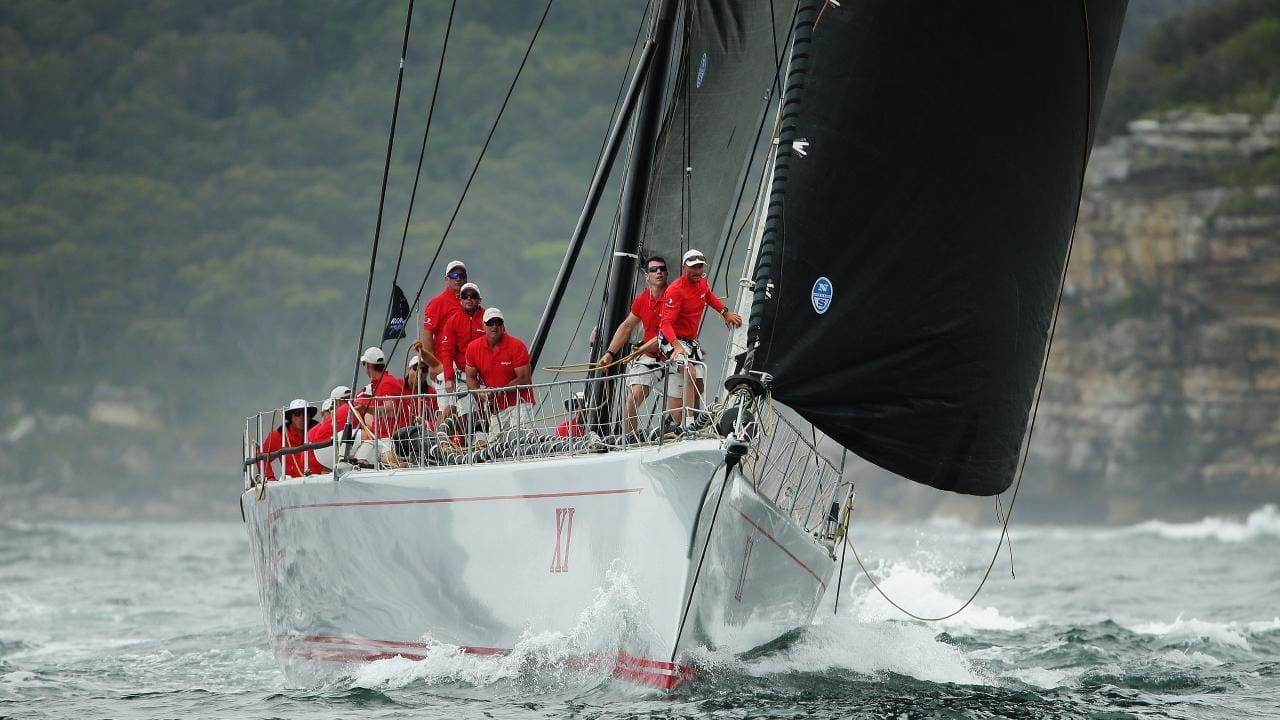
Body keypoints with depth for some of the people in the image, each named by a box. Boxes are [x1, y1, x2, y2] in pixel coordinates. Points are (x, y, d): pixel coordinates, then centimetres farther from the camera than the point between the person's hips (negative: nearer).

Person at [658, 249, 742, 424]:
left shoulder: (702, 282, 1)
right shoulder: (675, 290, -24)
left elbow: (709, 296, 28)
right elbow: (666, 323, -31)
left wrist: (725, 312, 15)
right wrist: (677, 346, -45)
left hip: (691, 340, 9)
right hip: (672, 339, -9)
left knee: (699, 387, 13)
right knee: (690, 372, -32)